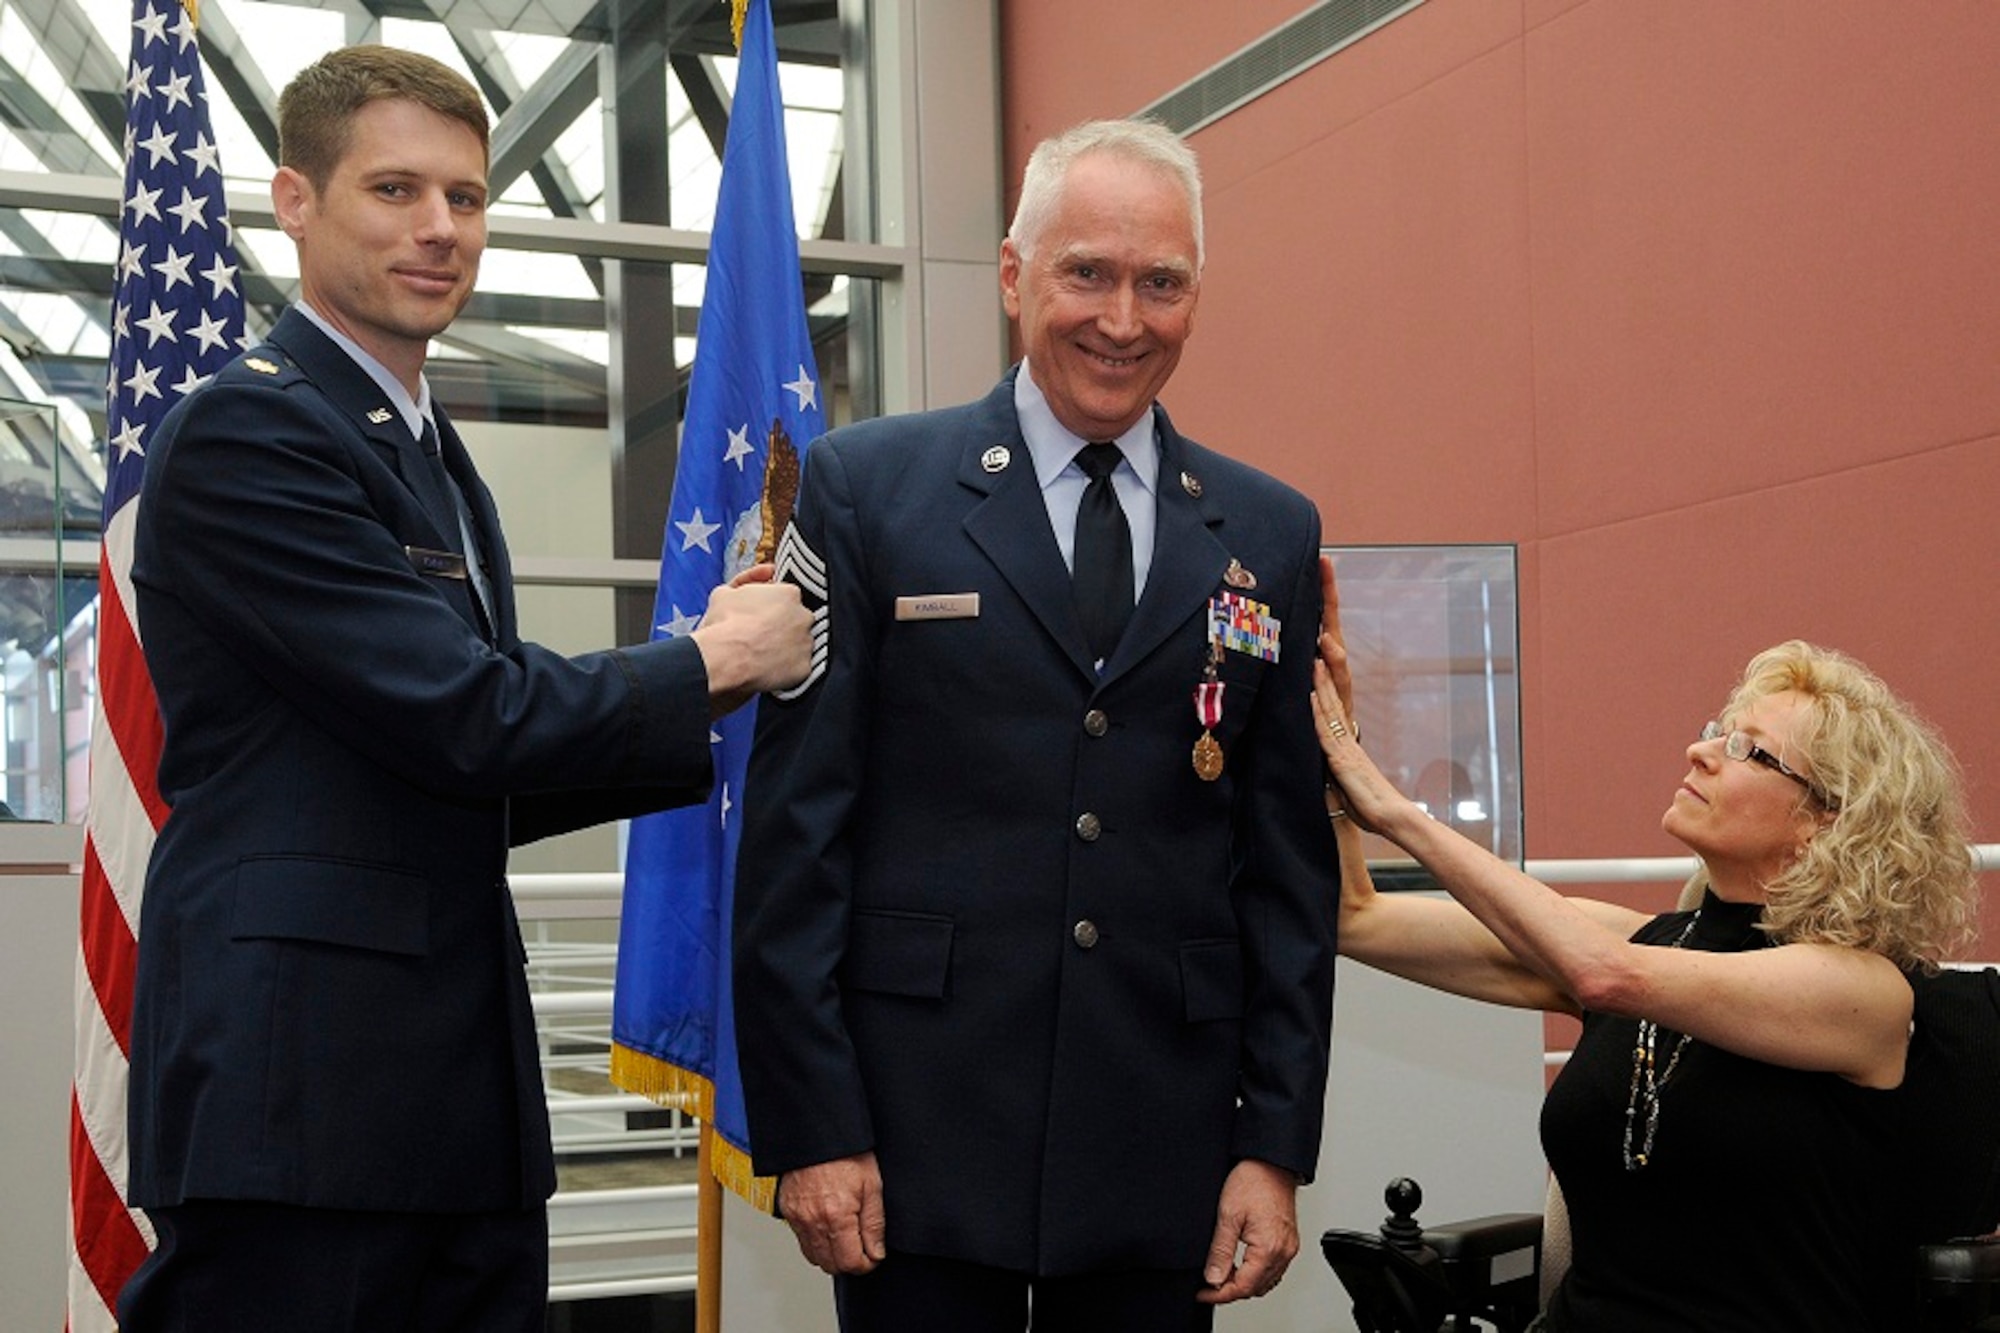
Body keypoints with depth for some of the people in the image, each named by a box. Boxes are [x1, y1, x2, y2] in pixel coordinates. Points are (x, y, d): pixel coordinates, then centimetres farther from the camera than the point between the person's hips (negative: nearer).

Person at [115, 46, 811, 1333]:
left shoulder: (435, 458, 20)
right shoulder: (247, 434, -10)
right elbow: (466, 719, -17)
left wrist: (703, 711, 8)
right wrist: (713, 665, -3)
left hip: (462, 1101, 9)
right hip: (298, 1094, -8)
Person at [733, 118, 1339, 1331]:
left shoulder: (1271, 535, 6)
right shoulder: (869, 489, -1)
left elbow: (1290, 862, 6)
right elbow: (794, 830, -4)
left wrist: (1278, 1146, 2)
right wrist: (811, 1128, -8)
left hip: (1166, 1152, 3)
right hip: (920, 1137, -2)